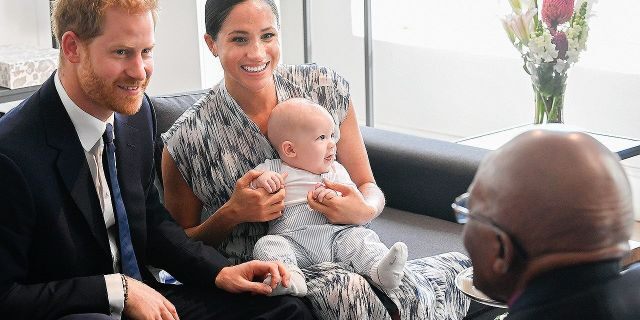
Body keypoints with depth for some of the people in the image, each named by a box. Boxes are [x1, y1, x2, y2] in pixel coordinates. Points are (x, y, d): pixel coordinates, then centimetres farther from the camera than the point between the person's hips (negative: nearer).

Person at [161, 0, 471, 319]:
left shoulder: (326, 89, -1)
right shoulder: (187, 140, -8)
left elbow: (367, 186, 9)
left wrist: (363, 210, -16)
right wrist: (232, 214, -16)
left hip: (336, 251, 3)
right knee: (347, 291, -35)